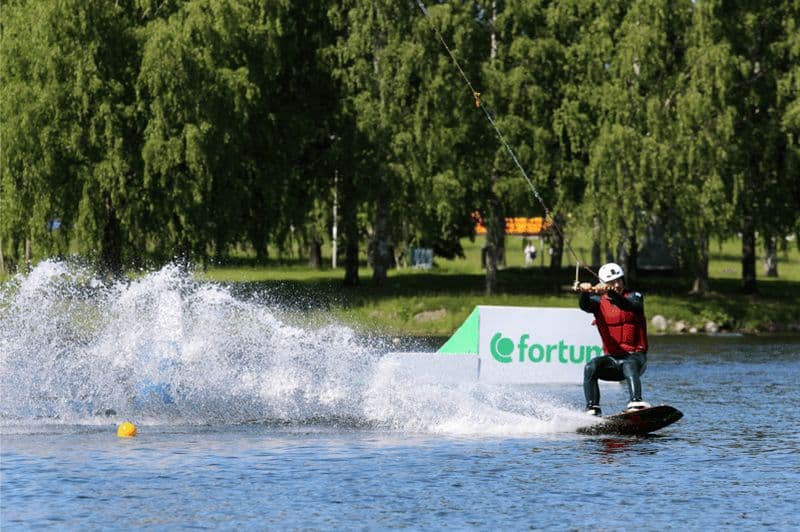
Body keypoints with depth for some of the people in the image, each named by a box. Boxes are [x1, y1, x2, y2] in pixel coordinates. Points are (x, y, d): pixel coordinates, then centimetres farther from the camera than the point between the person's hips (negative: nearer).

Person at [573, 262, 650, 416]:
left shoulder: (634, 296, 2)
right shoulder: (599, 301, 8)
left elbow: (631, 306, -23)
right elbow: (585, 305, -14)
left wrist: (611, 293, -42)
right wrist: (584, 291, -39)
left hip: (635, 356, -3)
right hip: (612, 358, 3)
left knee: (629, 366, -37)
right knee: (591, 368, -27)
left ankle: (636, 402, -58)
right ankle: (592, 409, -32)